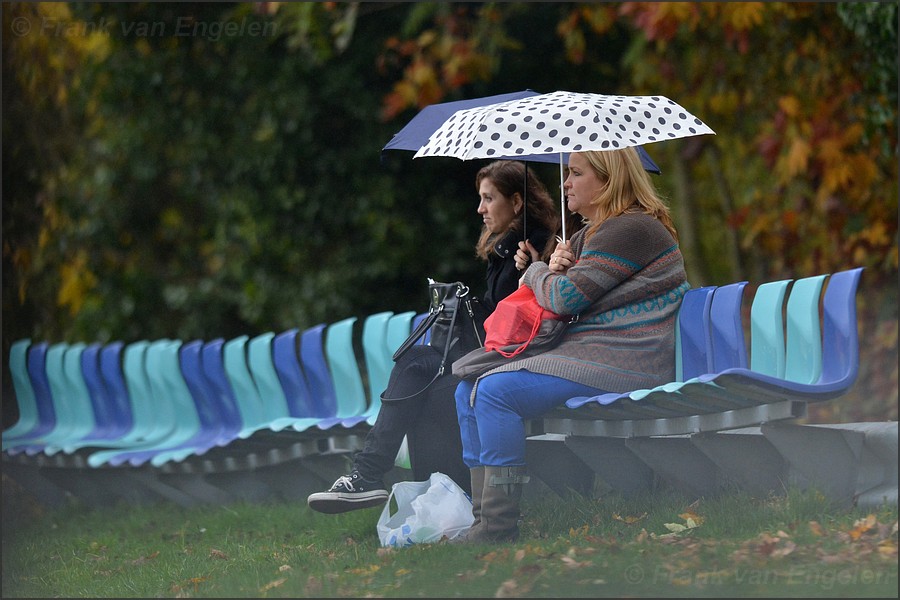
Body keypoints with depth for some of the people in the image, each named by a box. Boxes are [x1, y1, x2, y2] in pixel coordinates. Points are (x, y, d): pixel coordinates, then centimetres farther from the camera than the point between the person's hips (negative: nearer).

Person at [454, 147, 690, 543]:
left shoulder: (632, 229, -13)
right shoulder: (587, 236, 21)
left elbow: (566, 298, -18)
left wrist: (535, 272, 4)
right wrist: (551, 268, 2)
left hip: (620, 366, -11)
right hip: (584, 353, 11)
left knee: (496, 389, -24)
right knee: (469, 390, 5)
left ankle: (499, 528, -23)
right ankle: (482, 515, -1)